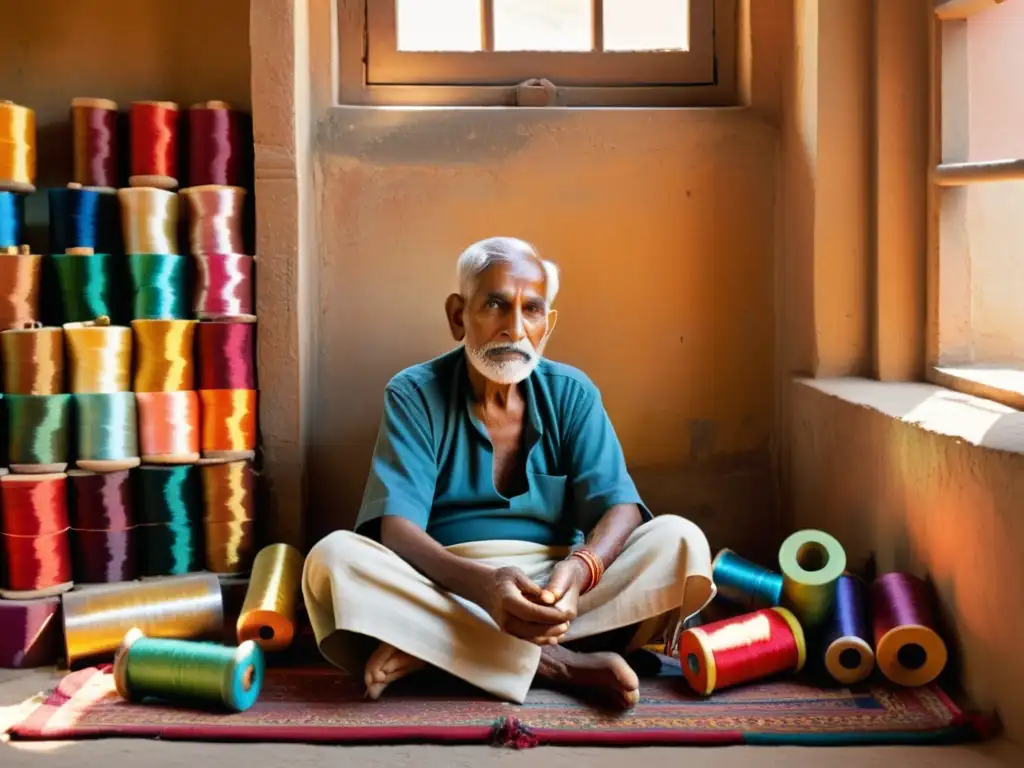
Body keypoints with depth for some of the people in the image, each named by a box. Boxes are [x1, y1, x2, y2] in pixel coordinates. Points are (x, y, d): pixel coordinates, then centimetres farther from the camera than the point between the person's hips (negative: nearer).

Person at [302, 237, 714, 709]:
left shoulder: (572, 394, 4)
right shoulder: (414, 395, -3)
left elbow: (620, 506, -7)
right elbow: (395, 526, -15)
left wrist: (580, 568, -31)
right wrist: (481, 583, -35)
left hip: (554, 591, 3)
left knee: (678, 540, -21)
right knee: (333, 558, -29)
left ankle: (430, 647, -29)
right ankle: (559, 663, -32)